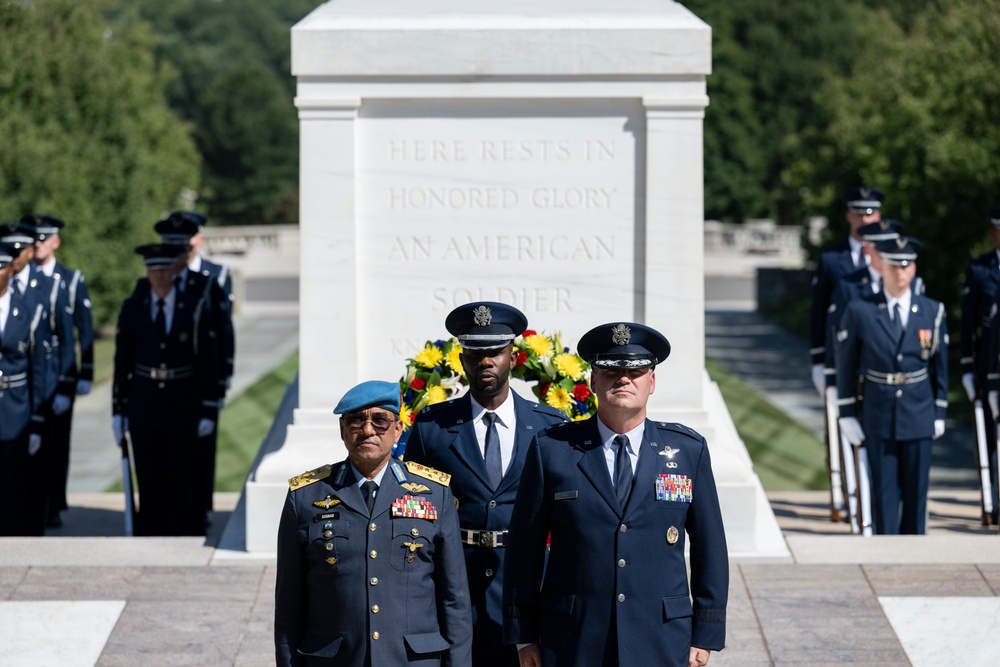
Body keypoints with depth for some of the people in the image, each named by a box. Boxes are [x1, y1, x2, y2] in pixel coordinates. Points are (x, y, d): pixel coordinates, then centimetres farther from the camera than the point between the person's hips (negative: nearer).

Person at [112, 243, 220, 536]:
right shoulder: (132, 309, 2)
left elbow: (208, 364, 0)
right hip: (143, 411, 1)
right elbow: (121, 361, 6)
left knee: (181, 486, 0)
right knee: (148, 486, 5)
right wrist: (118, 410, 4)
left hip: (182, 410, -1)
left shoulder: (195, 309, -2)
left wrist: (208, 412, -4)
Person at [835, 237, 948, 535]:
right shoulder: (859, 311, -3)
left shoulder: (932, 311, 2)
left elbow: (940, 365, 8)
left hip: (919, 417, 1)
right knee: (884, 493, 1)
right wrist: (847, 414, -1)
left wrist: (939, 412, 8)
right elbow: (845, 365, 2)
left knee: (916, 491, 6)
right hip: (878, 418, -1)